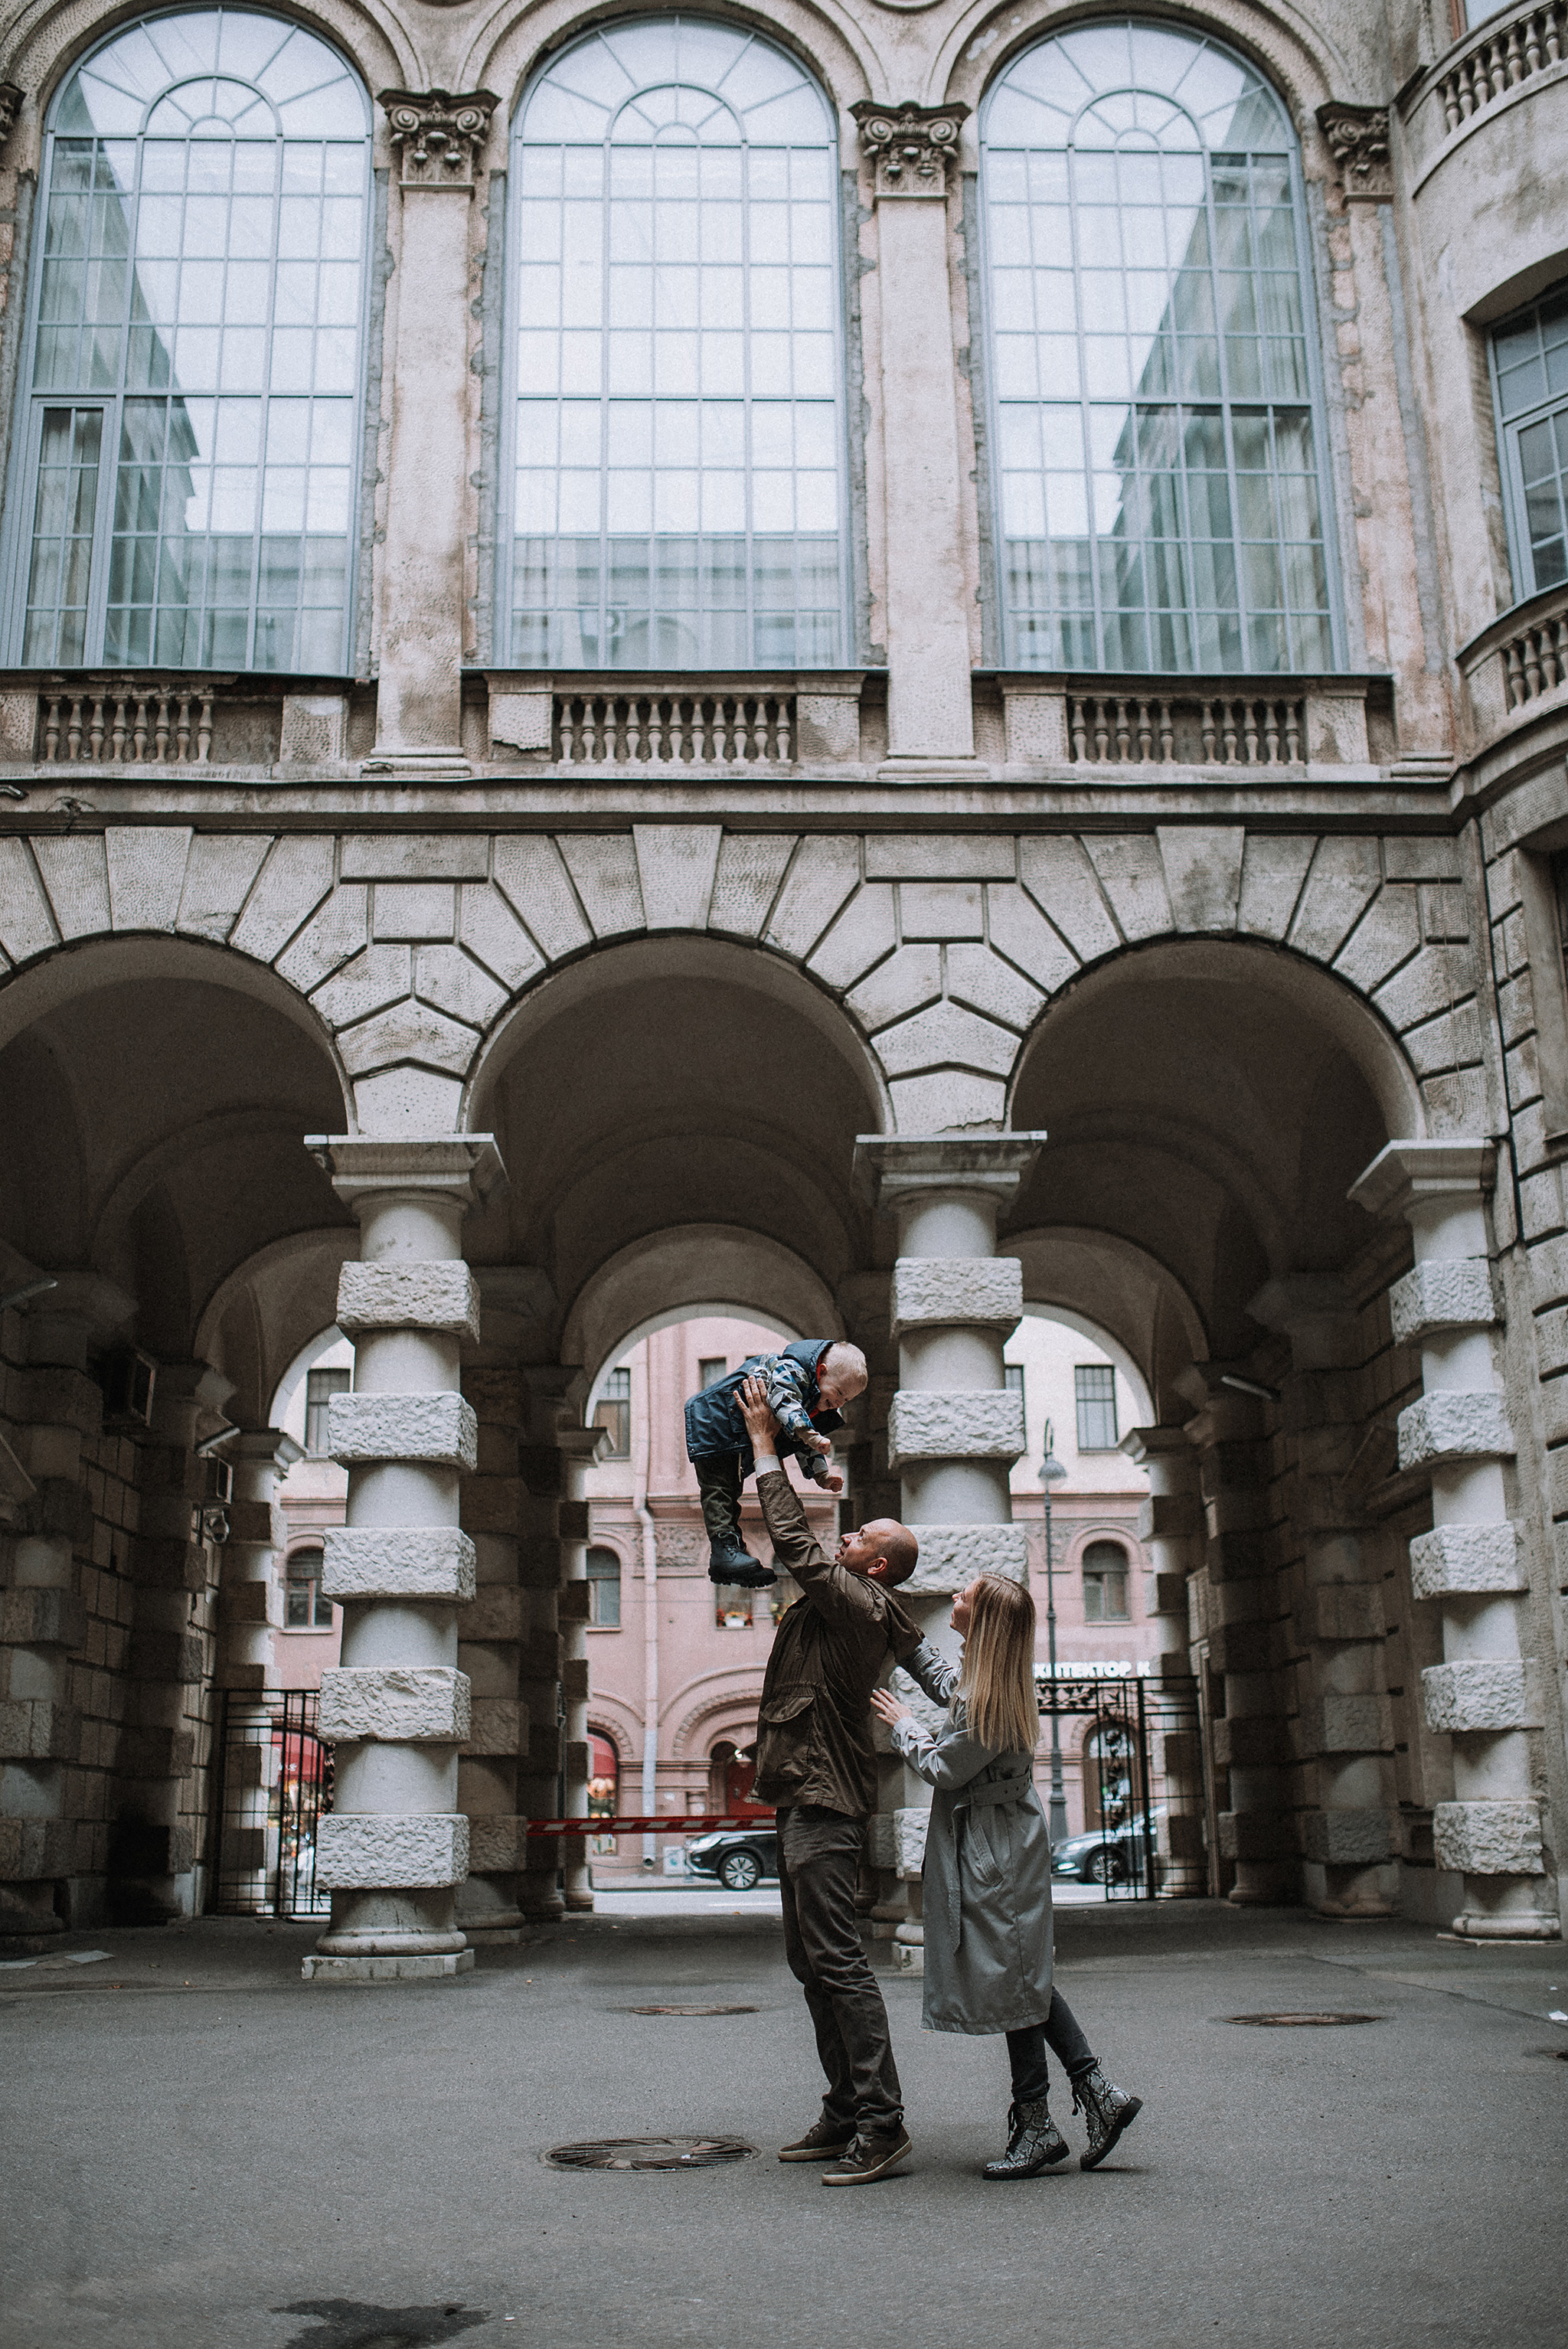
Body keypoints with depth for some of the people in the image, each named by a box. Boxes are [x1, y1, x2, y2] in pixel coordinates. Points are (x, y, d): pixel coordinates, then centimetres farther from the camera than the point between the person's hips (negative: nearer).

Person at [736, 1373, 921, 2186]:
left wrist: (766, 1444, -7)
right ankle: (845, 2114, 19)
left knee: (837, 1959, -12)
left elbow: (793, 1539, -15)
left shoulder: (856, 1602, -13)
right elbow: (804, 1545, 26)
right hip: (809, 1797, 11)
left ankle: (881, 2124, -10)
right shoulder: (848, 1606, 14)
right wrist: (772, 1449, 23)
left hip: (824, 1804, -11)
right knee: (810, 1961, 13)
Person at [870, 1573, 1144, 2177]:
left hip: (995, 1853, -10)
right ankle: (1098, 2092, 15)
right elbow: (941, 1680, 28)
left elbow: (942, 1768, -15)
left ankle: (1037, 2127, 8)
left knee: (1011, 1979, -1)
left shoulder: (988, 1700, -24)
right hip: (1002, 1847, 10)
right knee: (1021, 1977, 13)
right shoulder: (981, 1681, 6)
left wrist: (902, 1725, 1)